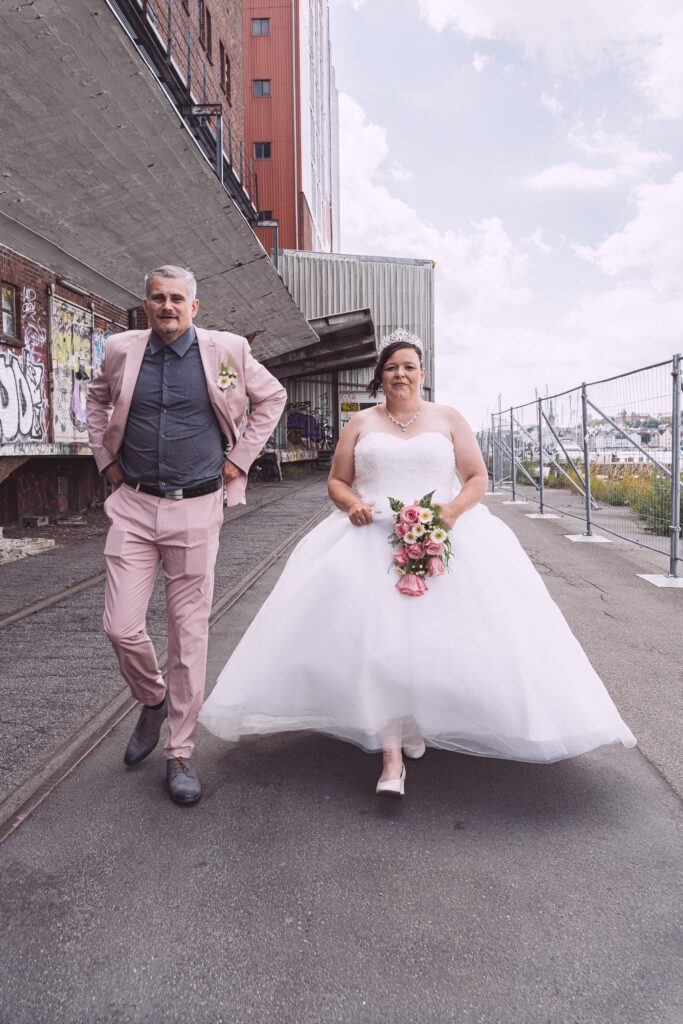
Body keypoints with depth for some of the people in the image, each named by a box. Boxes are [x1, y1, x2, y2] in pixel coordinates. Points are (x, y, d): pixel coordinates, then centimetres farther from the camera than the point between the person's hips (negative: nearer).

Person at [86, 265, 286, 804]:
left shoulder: (226, 350, -1)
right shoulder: (122, 350, 5)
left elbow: (272, 397, 13)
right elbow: (98, 399, 25)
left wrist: (240, 457, 5)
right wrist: (106, 457, 13)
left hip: (195, 509, -2)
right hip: (133, 506, 2)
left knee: (190, 634, 3)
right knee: (122, 627, -1)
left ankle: (181, 754, 17)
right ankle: (153, 701, 31)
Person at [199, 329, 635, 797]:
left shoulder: (448, 419, 12)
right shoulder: (361, 423, 15)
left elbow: (478, 478, 7)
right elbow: (336, 481, 15)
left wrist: (452, 511, -13)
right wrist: (352, 503, -7)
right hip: (371, 539, 0)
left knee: (438, 634, -10)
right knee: (375, 637, -16)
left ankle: (417, 722, 16)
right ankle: (392, 752, -15)